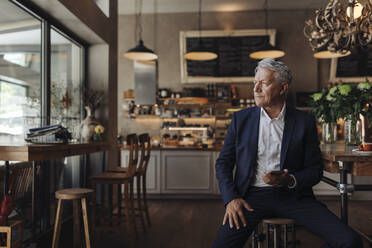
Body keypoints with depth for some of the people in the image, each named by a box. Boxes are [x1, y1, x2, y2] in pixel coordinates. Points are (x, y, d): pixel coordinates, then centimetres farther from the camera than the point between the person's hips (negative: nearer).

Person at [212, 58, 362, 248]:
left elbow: (315, 170, 7)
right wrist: (231, 198, -7)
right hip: (252, 196, 0)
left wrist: (290, 180, -14)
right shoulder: (241, 119, 8)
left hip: (292, 195, 1)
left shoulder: (304, 121, 6)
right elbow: (223, 163, 9)